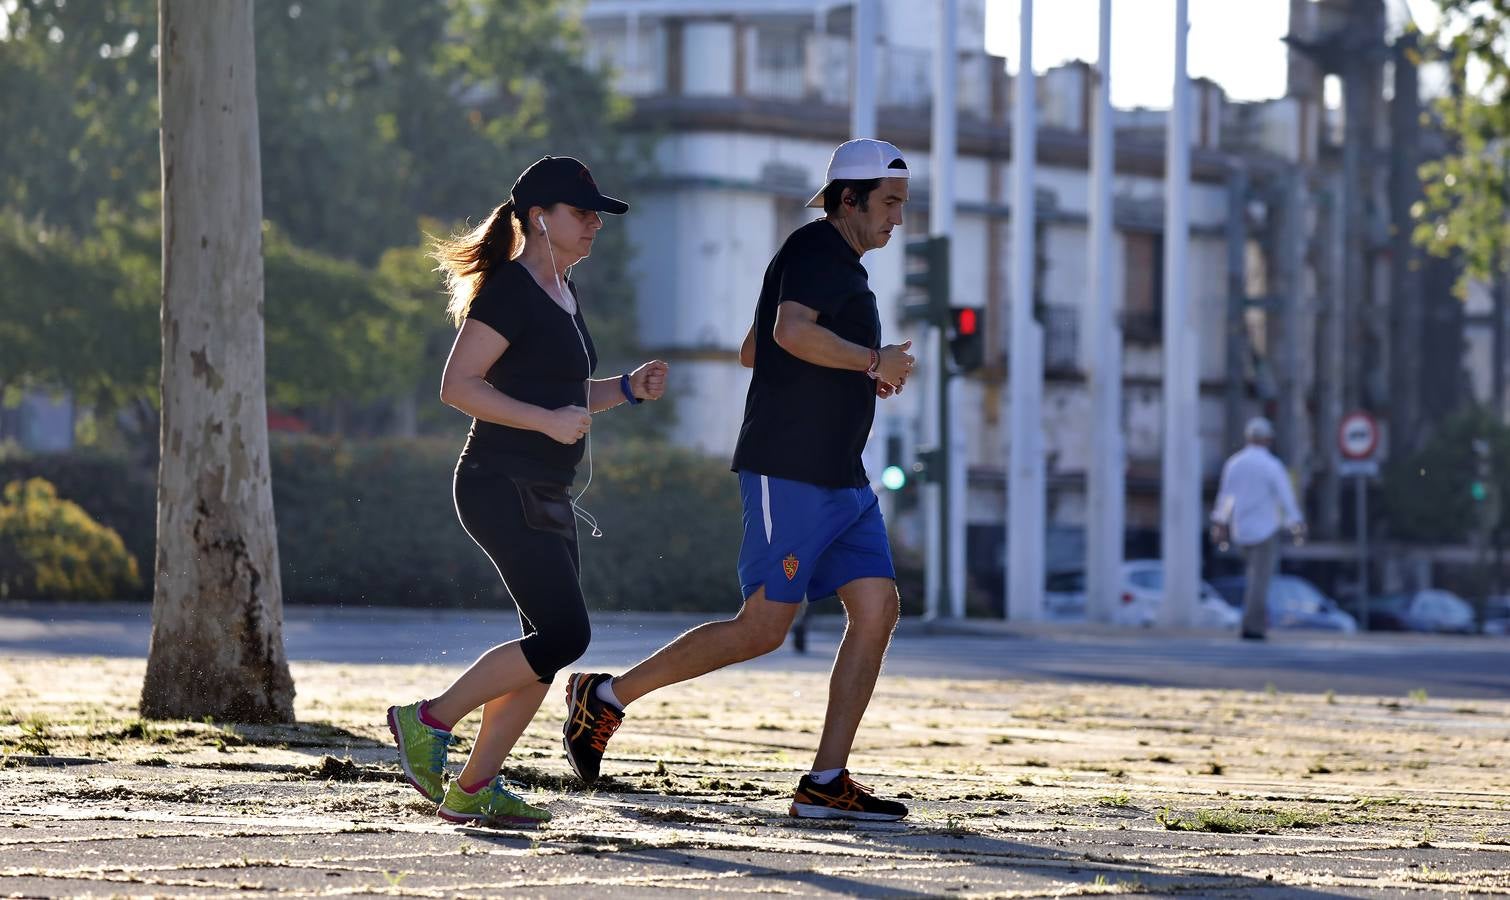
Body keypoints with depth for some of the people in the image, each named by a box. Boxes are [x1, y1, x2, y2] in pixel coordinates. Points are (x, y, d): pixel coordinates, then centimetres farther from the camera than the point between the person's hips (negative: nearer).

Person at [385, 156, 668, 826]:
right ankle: (428, 721, -4)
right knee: (563, 635, -15)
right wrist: (549, 421, -23)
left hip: (545, 496, 10)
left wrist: (627, 388, 11)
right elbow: (457, 386, -18)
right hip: (504, 488, -10)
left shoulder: (561, 293, 18)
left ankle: (473, 789, 11)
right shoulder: (509, 290, -12)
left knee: (549, 647, 6)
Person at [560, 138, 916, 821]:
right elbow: (791, 330, -28)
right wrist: (873, 362, -20)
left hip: (840, 478, 10)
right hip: (789, 474, -10)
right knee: (763, 626, -9)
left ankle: (825, 784, -2)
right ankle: (607, 696, 4)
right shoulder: (814, 249, -9)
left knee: (878, 608, -2)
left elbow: (753, 351, 29)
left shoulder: (839, 264, 22)